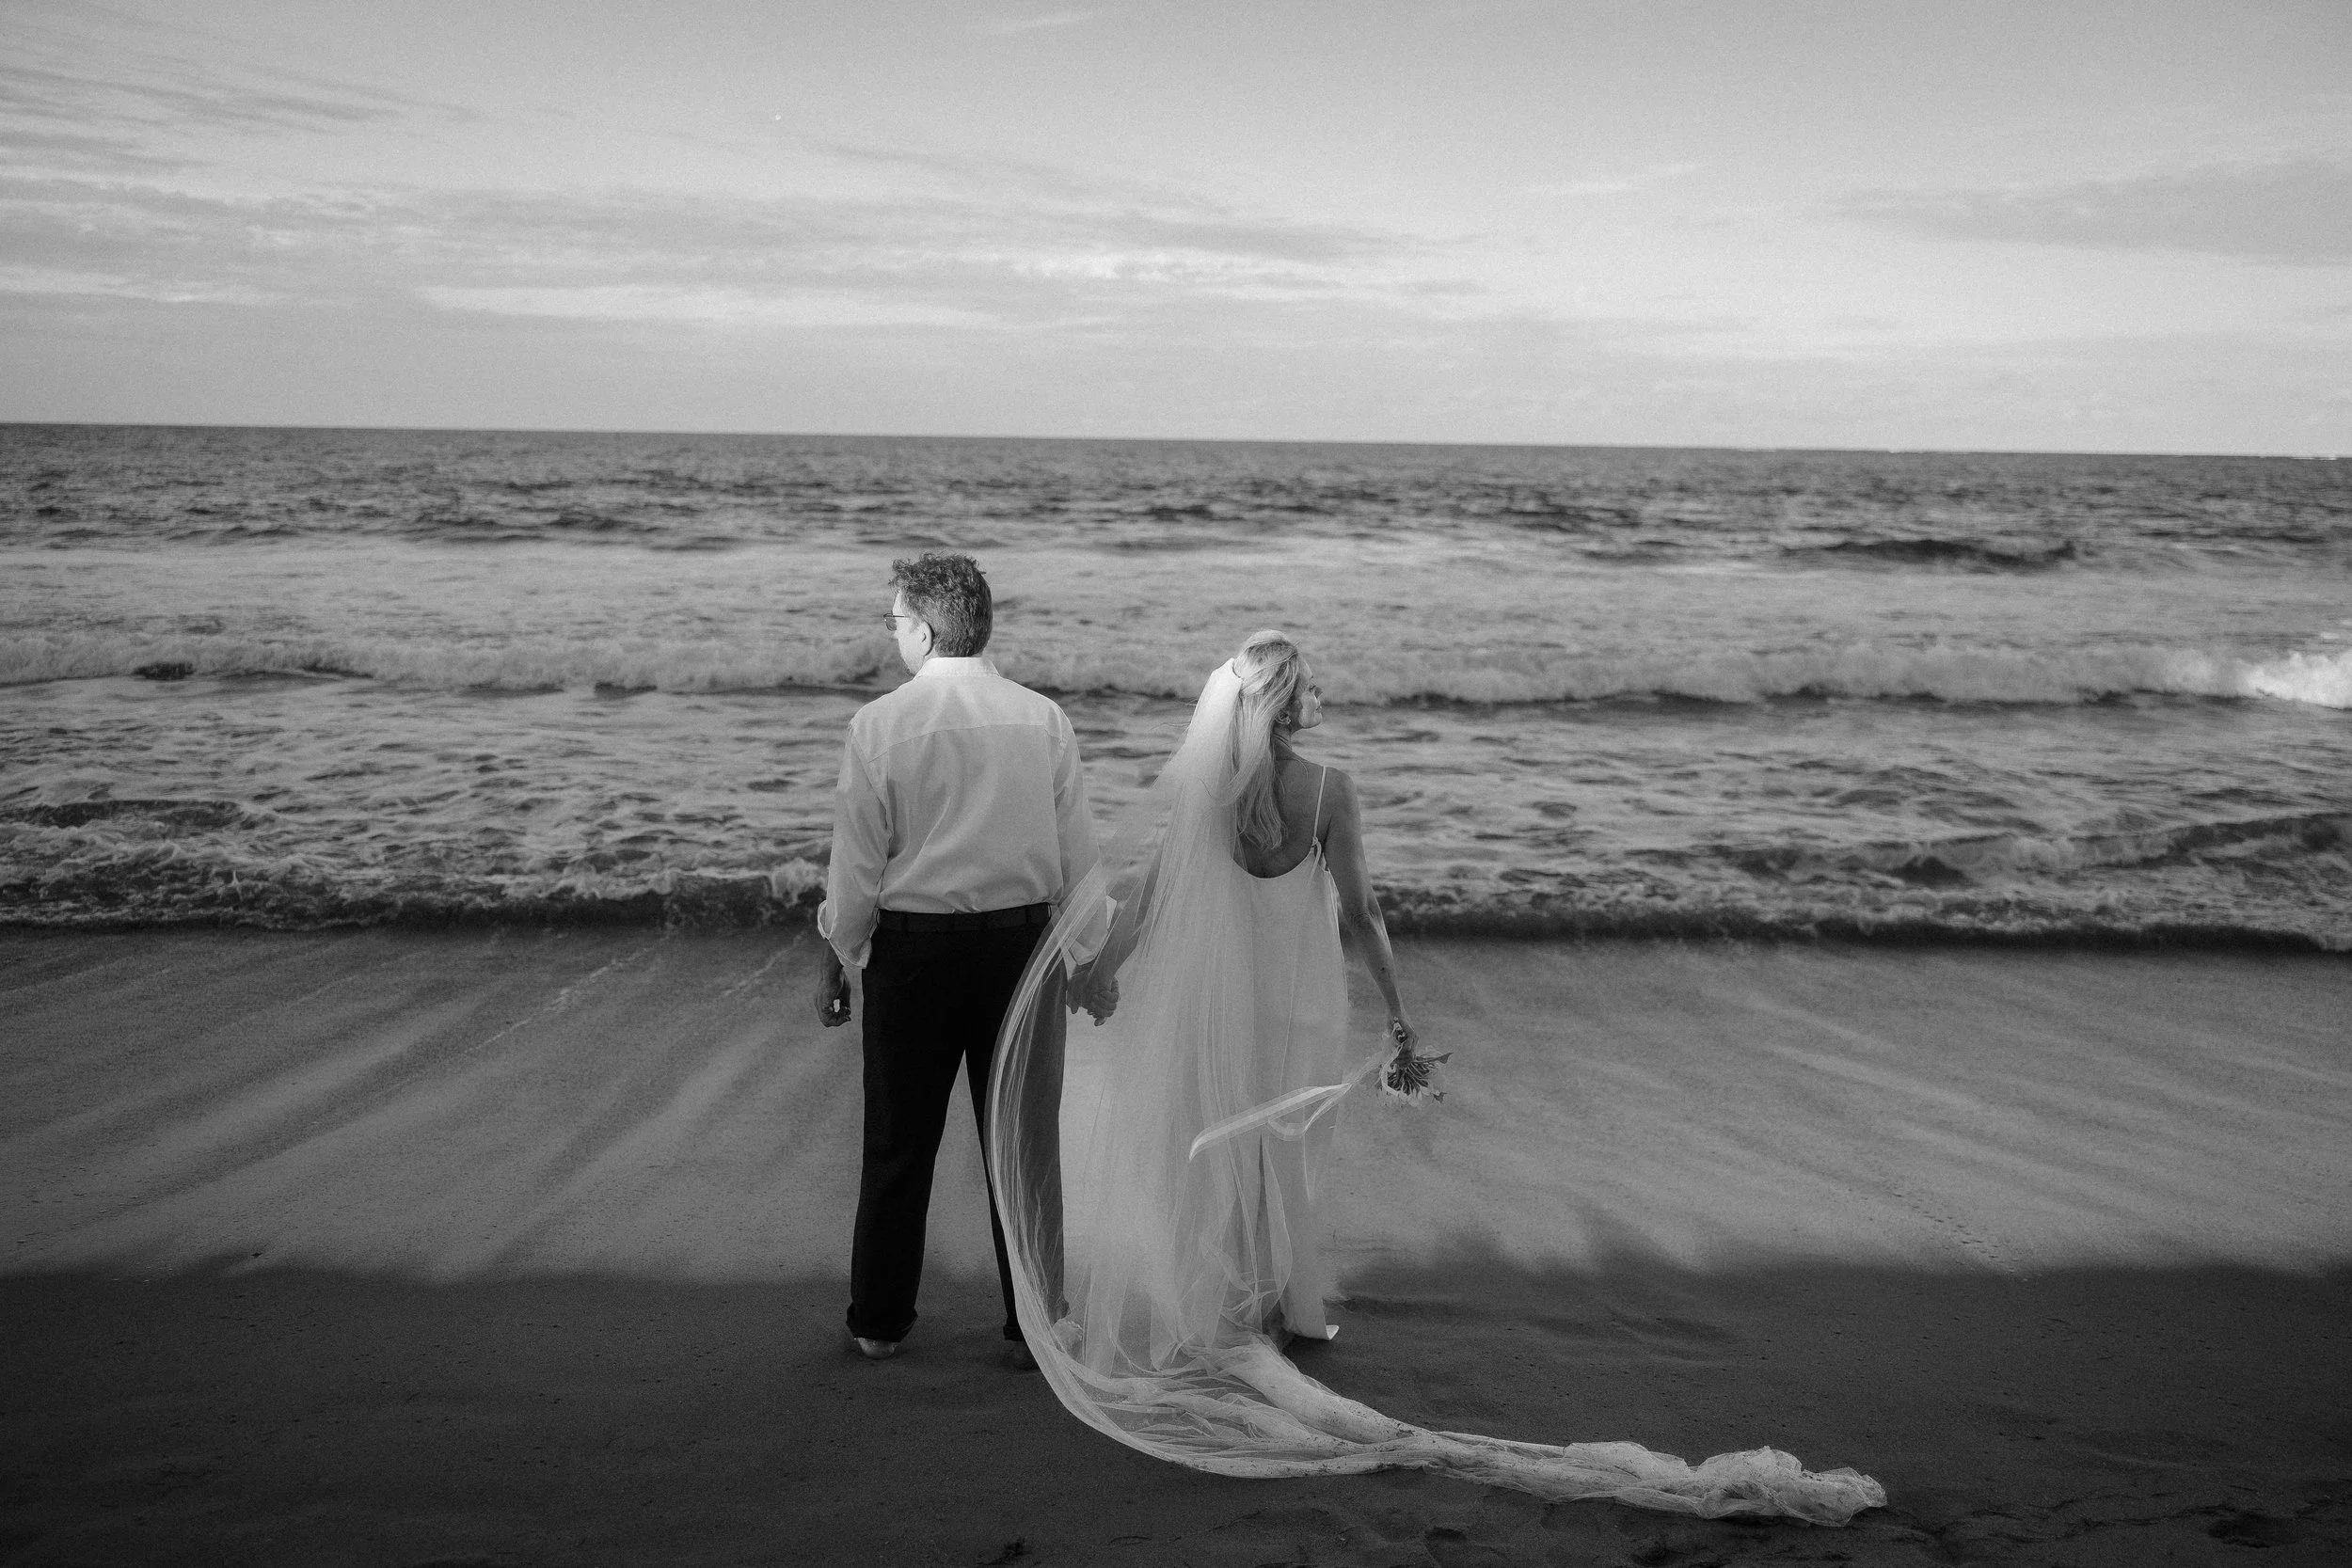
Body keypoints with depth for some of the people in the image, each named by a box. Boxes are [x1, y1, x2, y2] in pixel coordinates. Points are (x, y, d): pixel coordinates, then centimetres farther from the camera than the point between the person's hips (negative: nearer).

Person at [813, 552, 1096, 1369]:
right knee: (1025, 1138, 11)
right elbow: (1078, 855, 2)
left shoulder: (880, 724, -10)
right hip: (1021, 940, 2)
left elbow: (857, 862, -6)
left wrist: (835, 955, 6)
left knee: (899, 1145, 11)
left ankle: (879, 1323, 23)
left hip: (914, 944, -2)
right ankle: (1035, 1324, 18)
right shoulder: (1043, 719, -2)